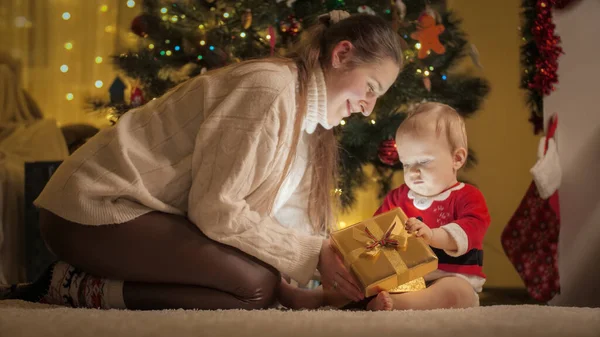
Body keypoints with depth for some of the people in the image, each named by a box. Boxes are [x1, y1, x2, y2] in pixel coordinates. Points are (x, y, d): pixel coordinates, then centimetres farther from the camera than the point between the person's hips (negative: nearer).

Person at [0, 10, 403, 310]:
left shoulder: (309, 115, 12)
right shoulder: (268, 88, -19)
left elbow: (291, 216, 8)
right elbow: (215, 210, -21)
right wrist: (312, 255, -17)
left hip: (141, 212, 10)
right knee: (259, 286, -21)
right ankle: (84, 290, -10)